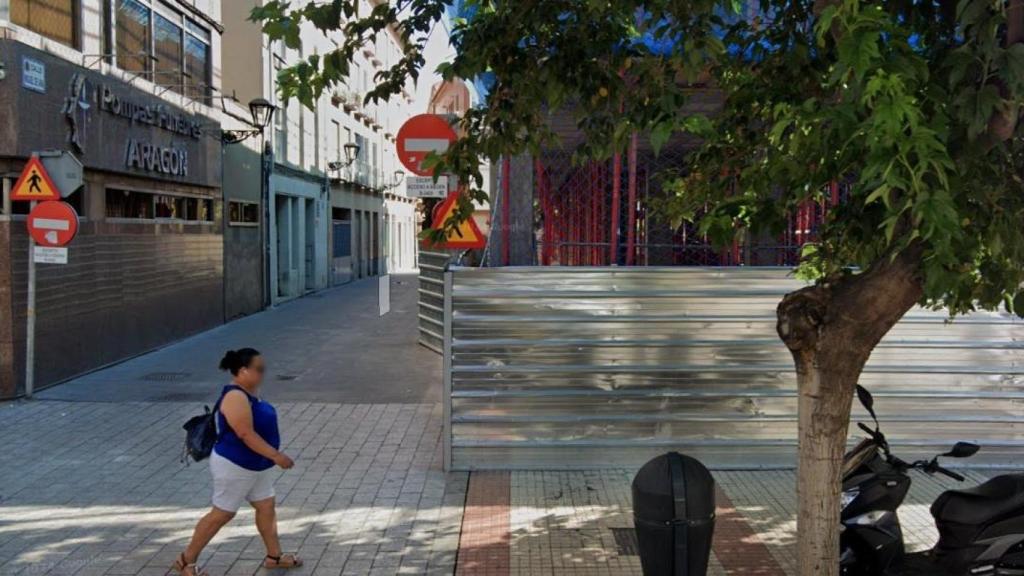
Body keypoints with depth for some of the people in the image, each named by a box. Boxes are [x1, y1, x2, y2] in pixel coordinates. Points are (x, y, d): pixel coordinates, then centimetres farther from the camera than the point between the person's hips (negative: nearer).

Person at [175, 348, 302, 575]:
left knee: (266, 507, 13)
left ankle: (274, 556, 25)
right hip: (235, 467, -9)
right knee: (222, 514, 3)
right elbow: (246, 434, -30)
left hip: (257, 466, 9)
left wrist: (272, 457, 20)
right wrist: (276, 456, -27)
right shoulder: (236, 397, -26)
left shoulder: (249, 393, 5)